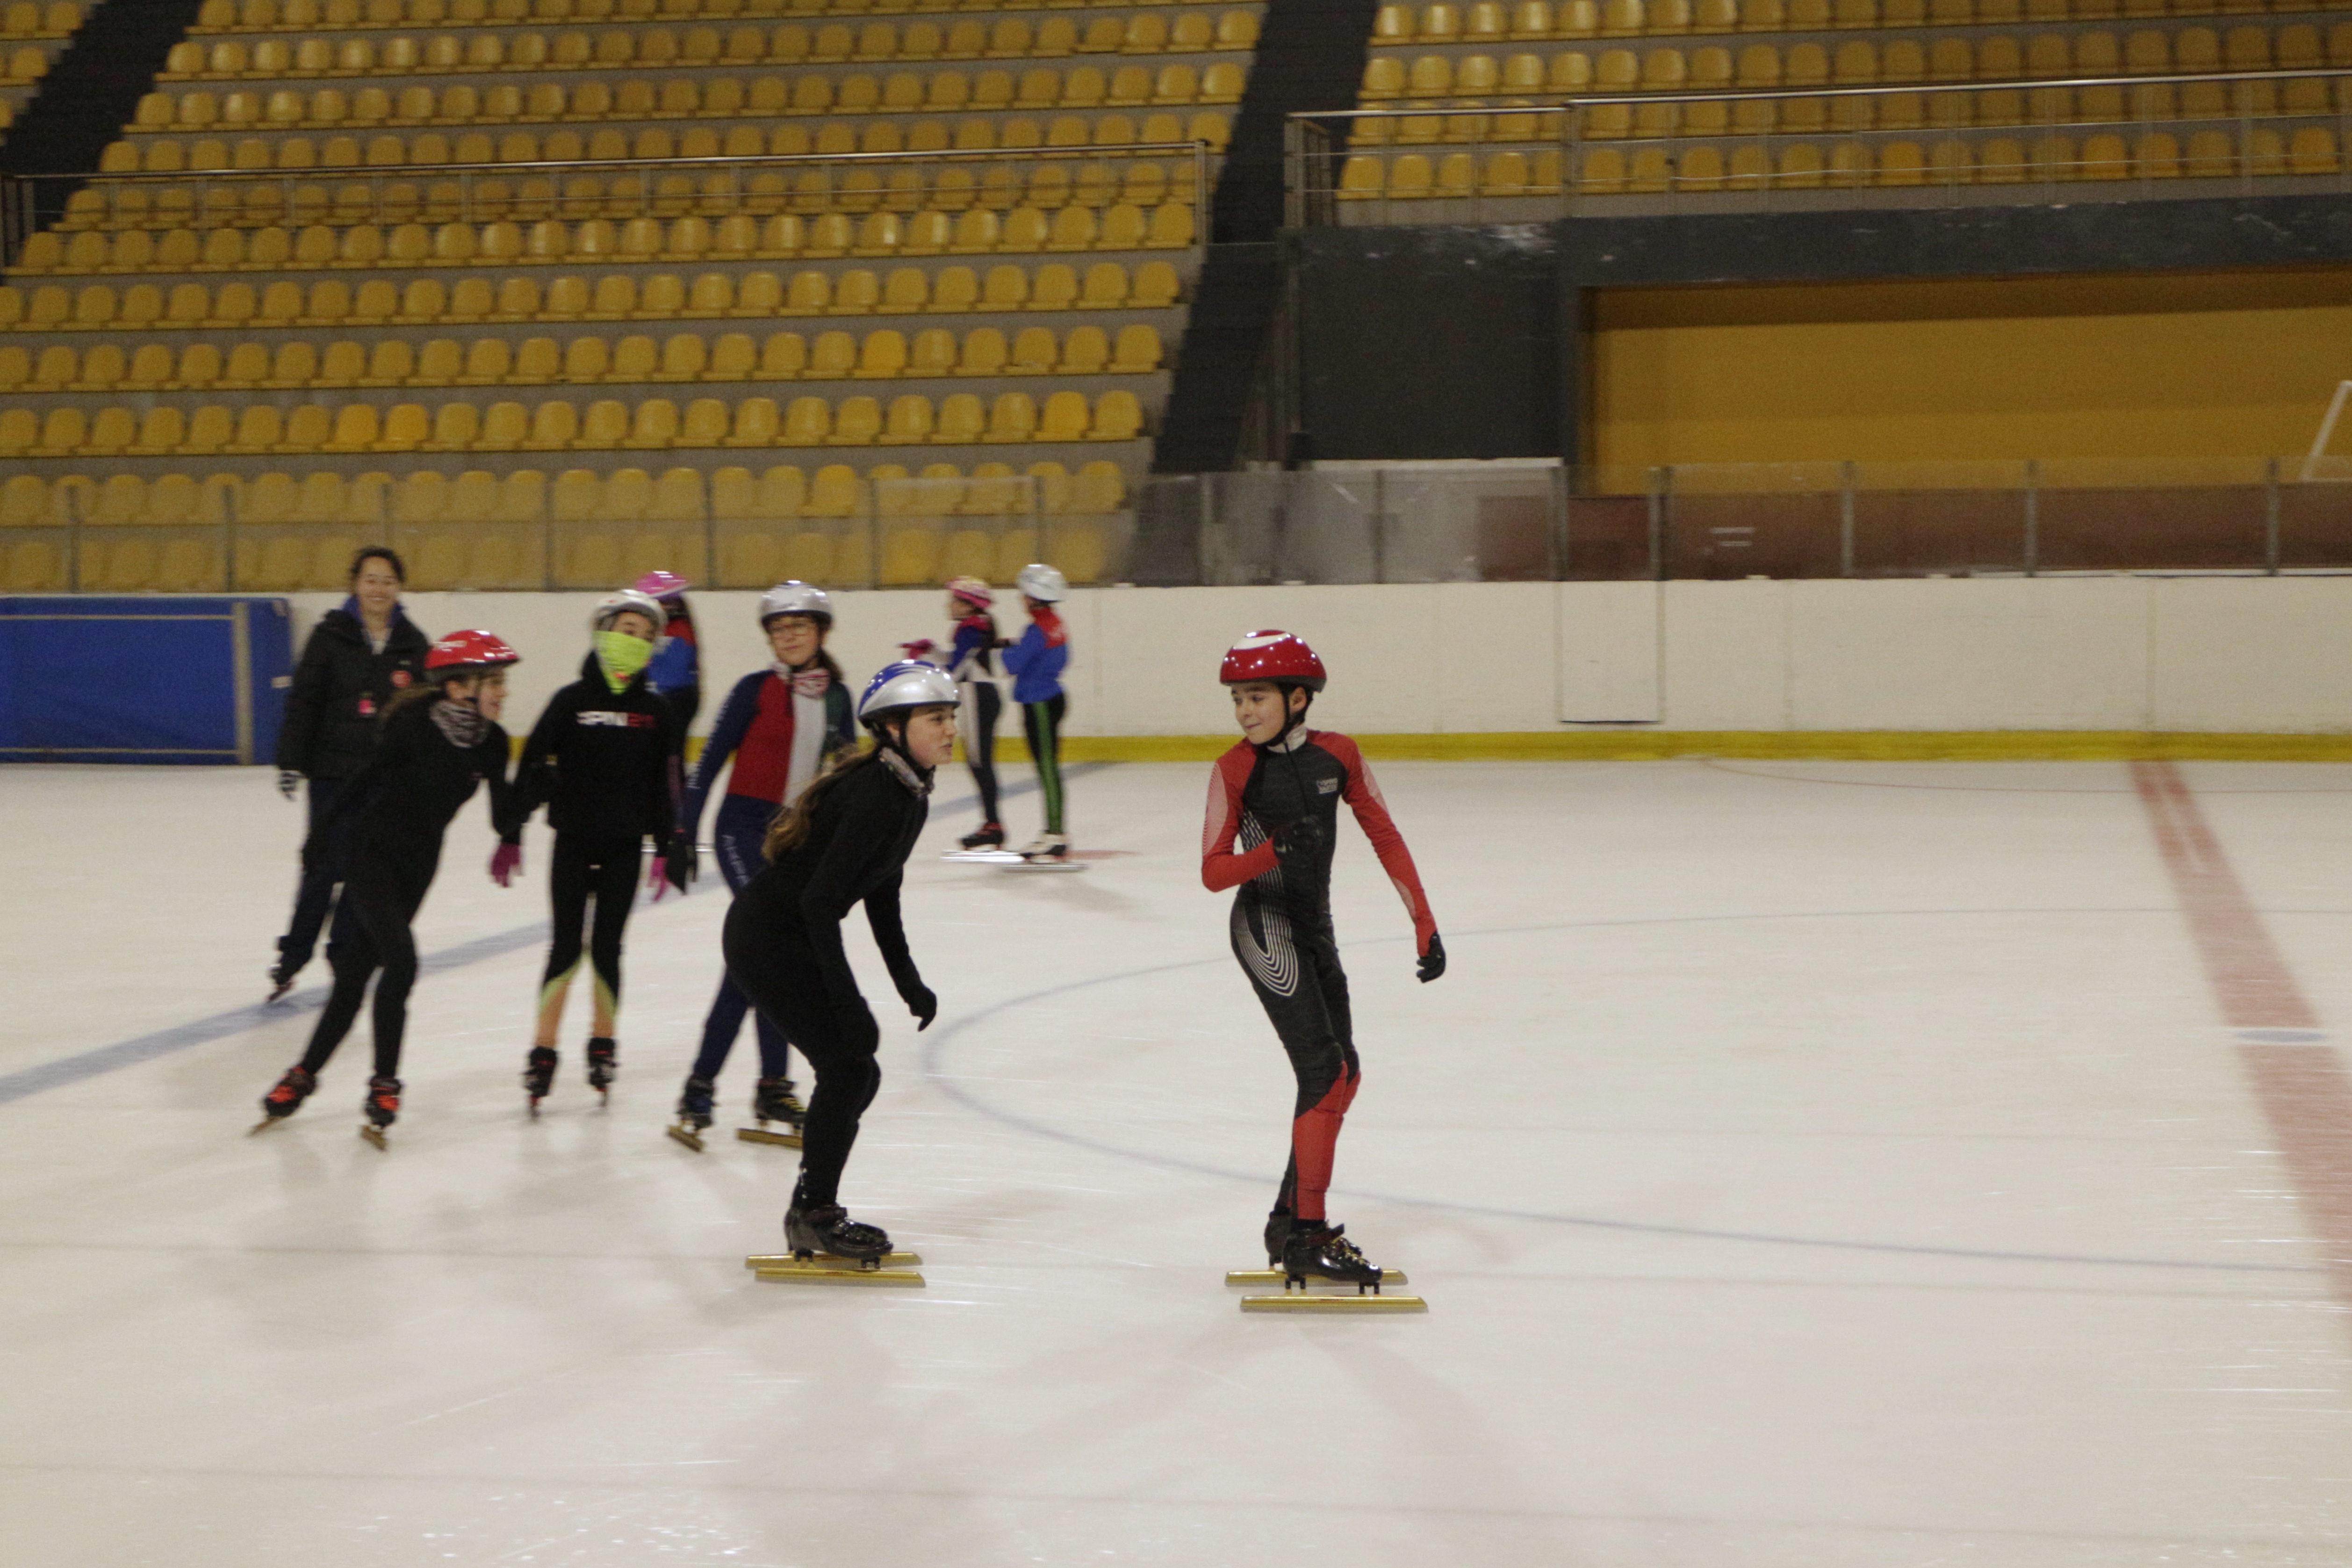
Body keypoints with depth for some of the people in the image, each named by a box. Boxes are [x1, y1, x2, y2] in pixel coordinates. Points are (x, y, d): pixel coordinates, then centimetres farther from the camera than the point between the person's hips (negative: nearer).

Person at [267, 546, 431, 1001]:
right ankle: (292, 957, 9)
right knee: (325, 865, -5)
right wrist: (290, 759, -7)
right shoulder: (331, 635, -1)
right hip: (334, 771, -2)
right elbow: (303, 701, -2)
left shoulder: (413, 644, 6)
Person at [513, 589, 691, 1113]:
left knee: (607, 947, 4)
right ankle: (543, 1054, 5)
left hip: (624, 846, 1)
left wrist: (669, 846, 7)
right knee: (566, 948, -2)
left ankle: (603, 1044, 21)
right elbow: (534, 762, -2)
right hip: (574, 841, -1)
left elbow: (663, 785, 9)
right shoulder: (572, 700, -2)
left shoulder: (655, 711, 4)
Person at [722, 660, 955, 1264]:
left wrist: (909, 982, 13)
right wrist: (849, 1003, -28)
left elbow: (881, 898, 16)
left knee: (852, 1072, 10)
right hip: (766, 938, -10)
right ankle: (813, 1215, 2)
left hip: (794, 938, 10)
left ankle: (813, 1212, 22)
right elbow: (819, 902, -28)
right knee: (849, 1066, -9)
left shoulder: (908, 795, 5)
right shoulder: (877, 796, -25)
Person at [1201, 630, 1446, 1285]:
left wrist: (1424, 923, -1)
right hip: (1265, 929, -6)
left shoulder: (1337, 755, -1)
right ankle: (1307, 1238, -12)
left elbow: (1386, 839, 4)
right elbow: (1213, 872, -11)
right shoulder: (1235, 770, -11)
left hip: (1314, 929, 6)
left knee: (1343, 1074, 11)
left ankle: (1290, 1221, 22)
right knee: (1325, 1071, -14)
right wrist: (1275, 850, -29)